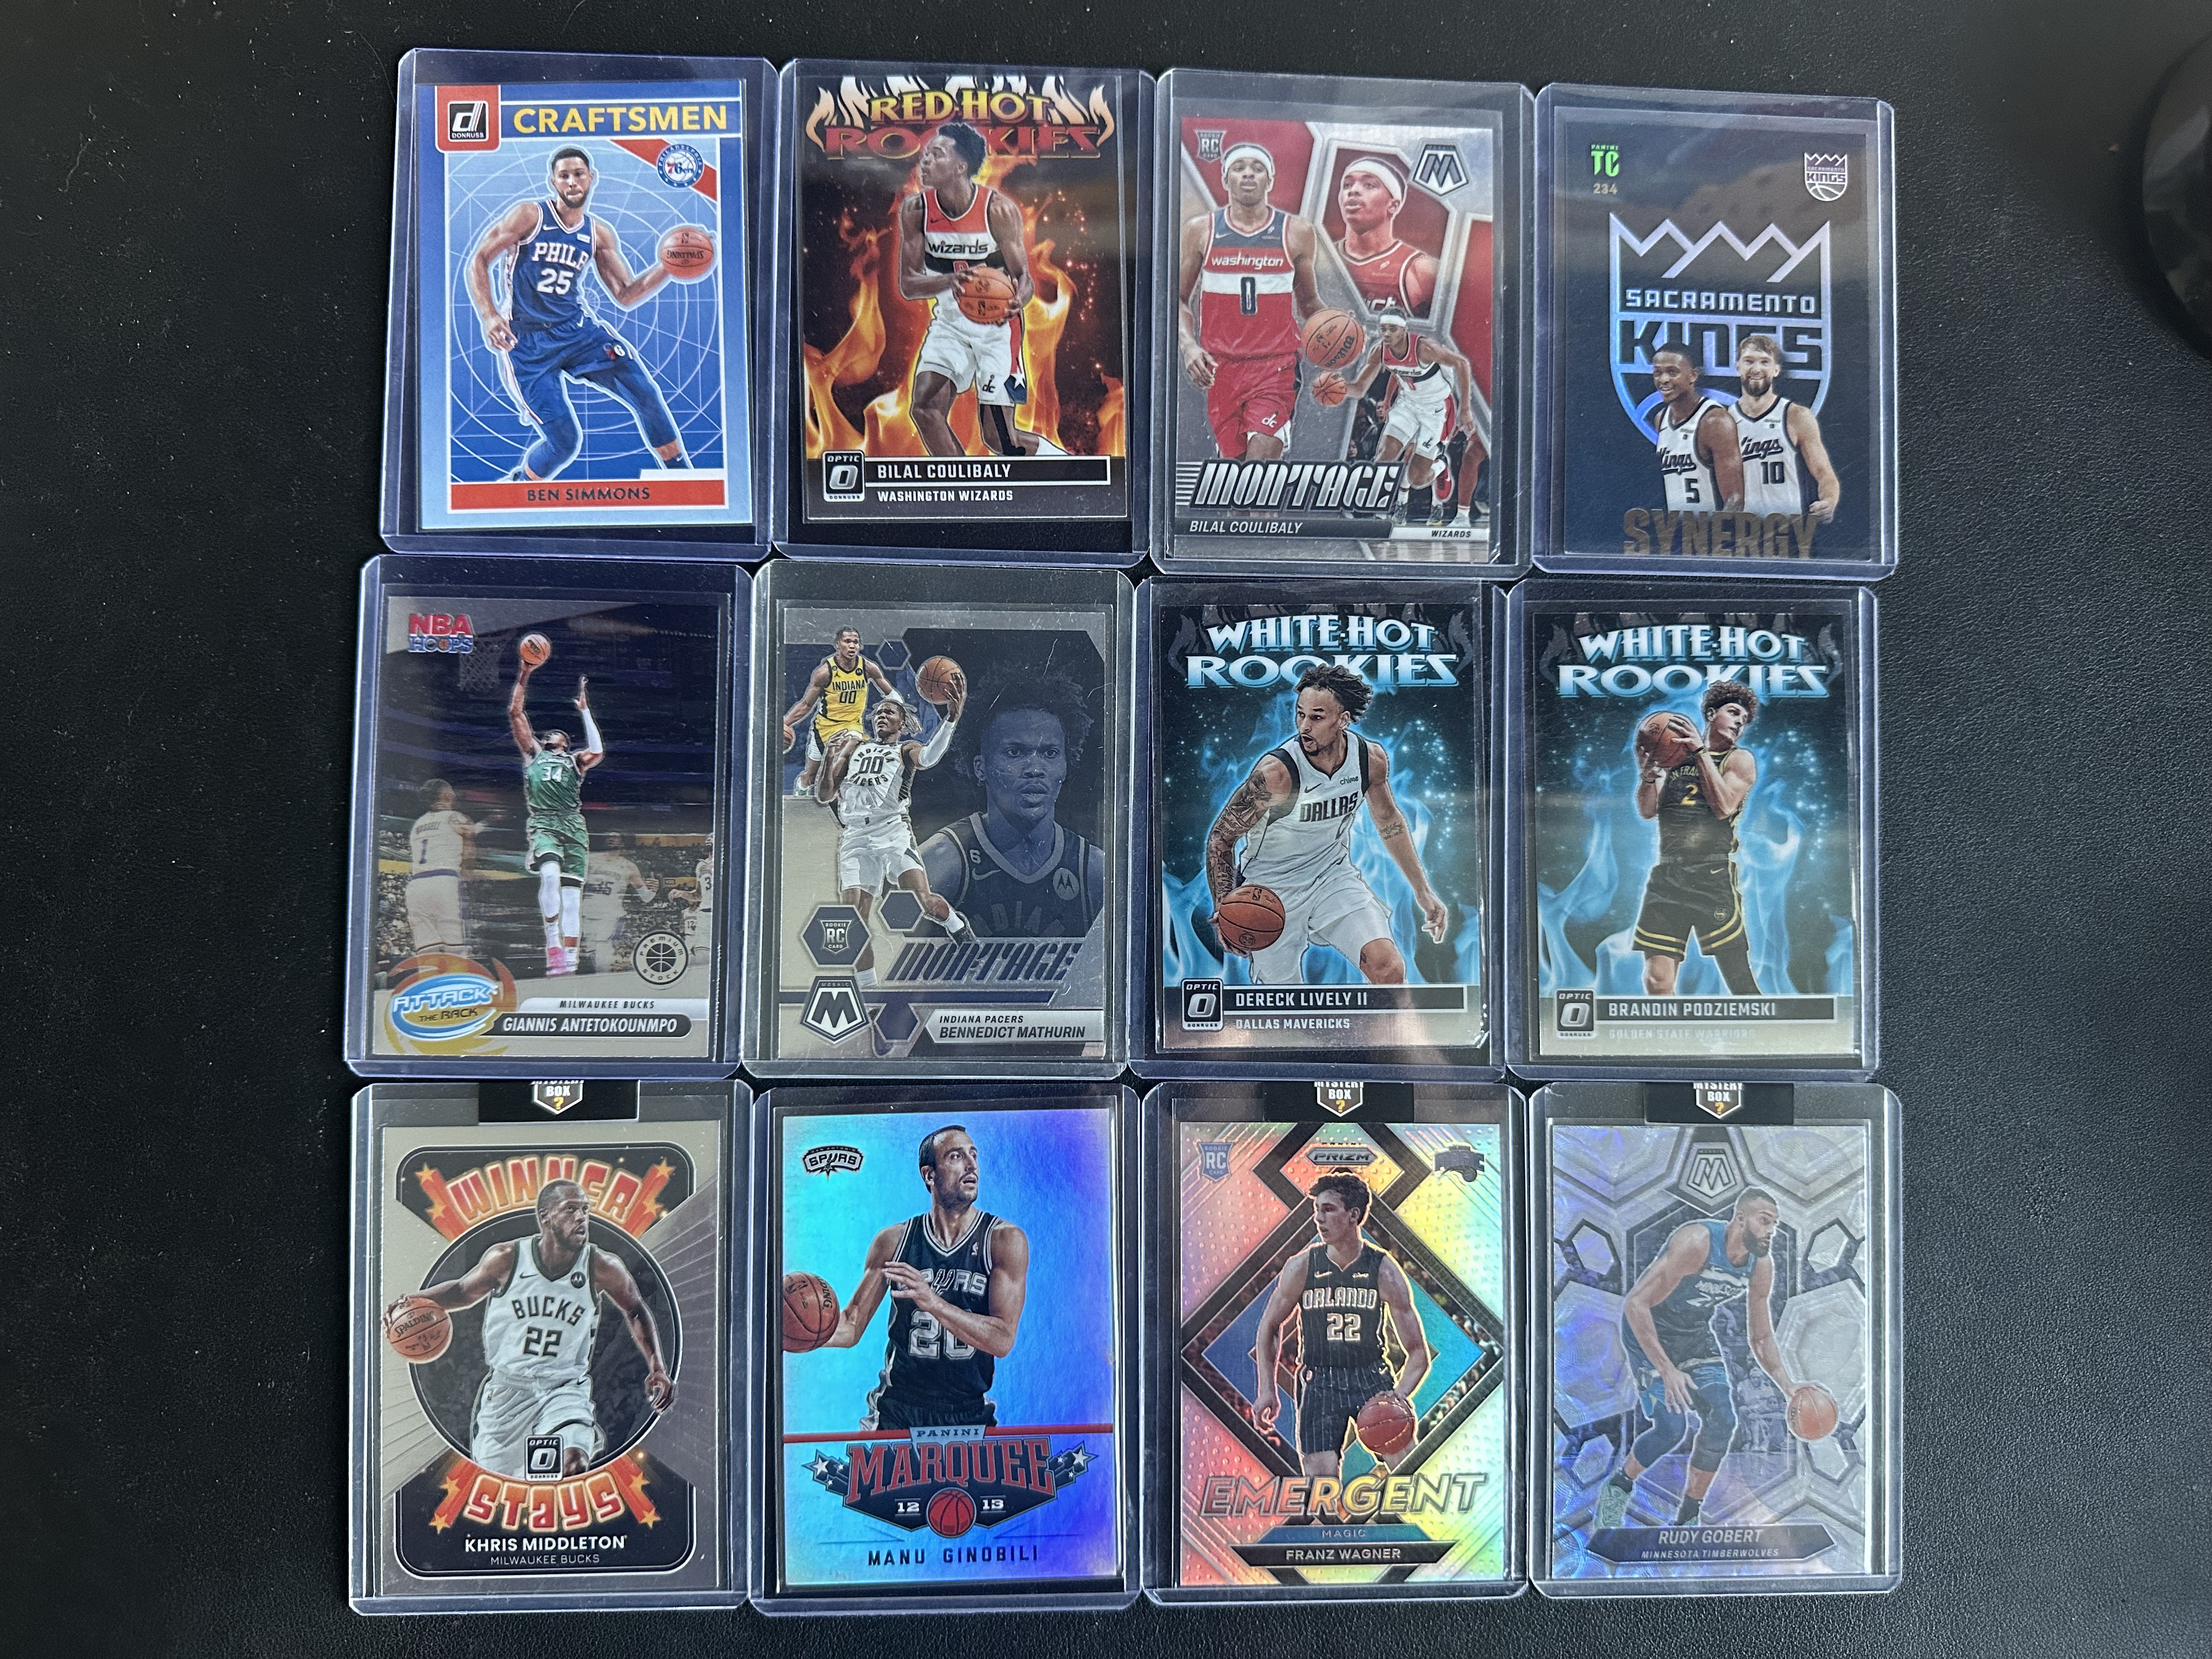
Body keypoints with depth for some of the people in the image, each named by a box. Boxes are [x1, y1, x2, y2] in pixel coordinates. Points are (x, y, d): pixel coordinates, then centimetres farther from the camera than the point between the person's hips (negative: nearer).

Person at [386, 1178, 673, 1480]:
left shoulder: (602, 1269, -12)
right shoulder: (506, 1259, -11)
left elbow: (635, 1311, 5)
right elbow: (463, 1291, 9)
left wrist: (657, 1369, -1)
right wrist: (414, 1301, -8)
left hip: (565, 1388, -2)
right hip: (506, 1387, 2)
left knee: (573, 1465, -28)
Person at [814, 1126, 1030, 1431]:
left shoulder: (1005, 1240, -8)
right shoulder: (893, 1240, -1)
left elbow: (1003, 1340, -17)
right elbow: (851, 1327, 3)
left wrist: (933, 1302, -30)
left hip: (969, 1417, -1)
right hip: (897, 1414, 1)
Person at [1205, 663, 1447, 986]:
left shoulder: (1371, 759, -12)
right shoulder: (1276, 773, -27)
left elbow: (1388, 819, 10)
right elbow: (1220, 838, -15)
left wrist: (1423, 890, 13)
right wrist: (1224, 905, -29)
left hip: (1334, 875, 3)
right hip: (1272, 891, -3)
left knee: (1389, 968, -17)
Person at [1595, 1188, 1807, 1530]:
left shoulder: (1763, 1265, -10)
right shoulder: (1696, 1242, -33)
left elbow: (1761, 1338, 4)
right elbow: (1635, 1304, -36)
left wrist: (1788, 1387, -11)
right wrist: (1668, 1371, -39)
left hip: (1697, 1334, 7)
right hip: (1649, 1332, -7)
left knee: (1722, 1422, -6)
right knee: (1672, 1427, -17)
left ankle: (1687, 1520, 12)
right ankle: (1617, 1488, 10)